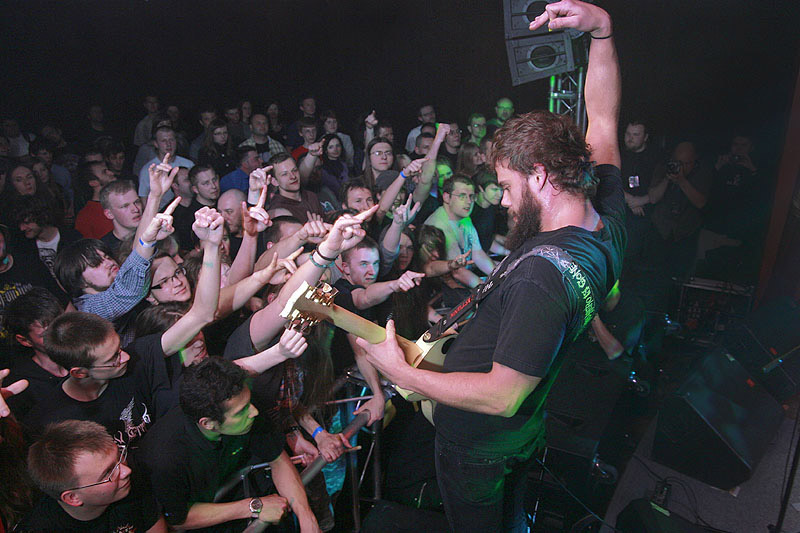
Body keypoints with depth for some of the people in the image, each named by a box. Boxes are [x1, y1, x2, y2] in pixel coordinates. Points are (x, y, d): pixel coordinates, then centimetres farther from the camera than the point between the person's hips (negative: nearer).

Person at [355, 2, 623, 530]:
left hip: (478, 444, -7)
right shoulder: (609, 221, -12)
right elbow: (602, 117, 2)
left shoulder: (541, 276, -38)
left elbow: (502, 397, -31)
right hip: (525, 431, 8)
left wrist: (400, 371, -23)